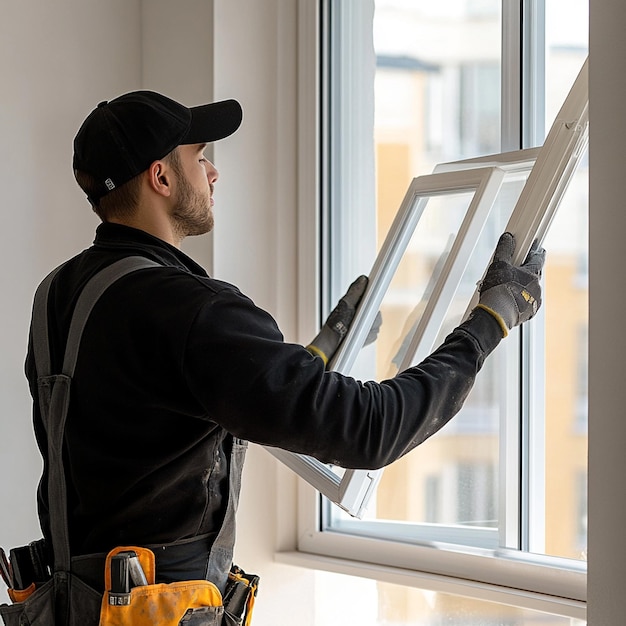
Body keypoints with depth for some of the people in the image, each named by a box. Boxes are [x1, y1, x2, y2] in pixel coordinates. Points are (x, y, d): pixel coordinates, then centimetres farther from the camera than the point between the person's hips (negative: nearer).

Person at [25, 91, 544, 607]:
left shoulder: (63, 293, 8)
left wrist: (324, 346, 27)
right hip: (160, 607, -9)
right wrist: (495, 314, -12)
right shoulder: (187, 311, -21)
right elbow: (367, 430, -23)